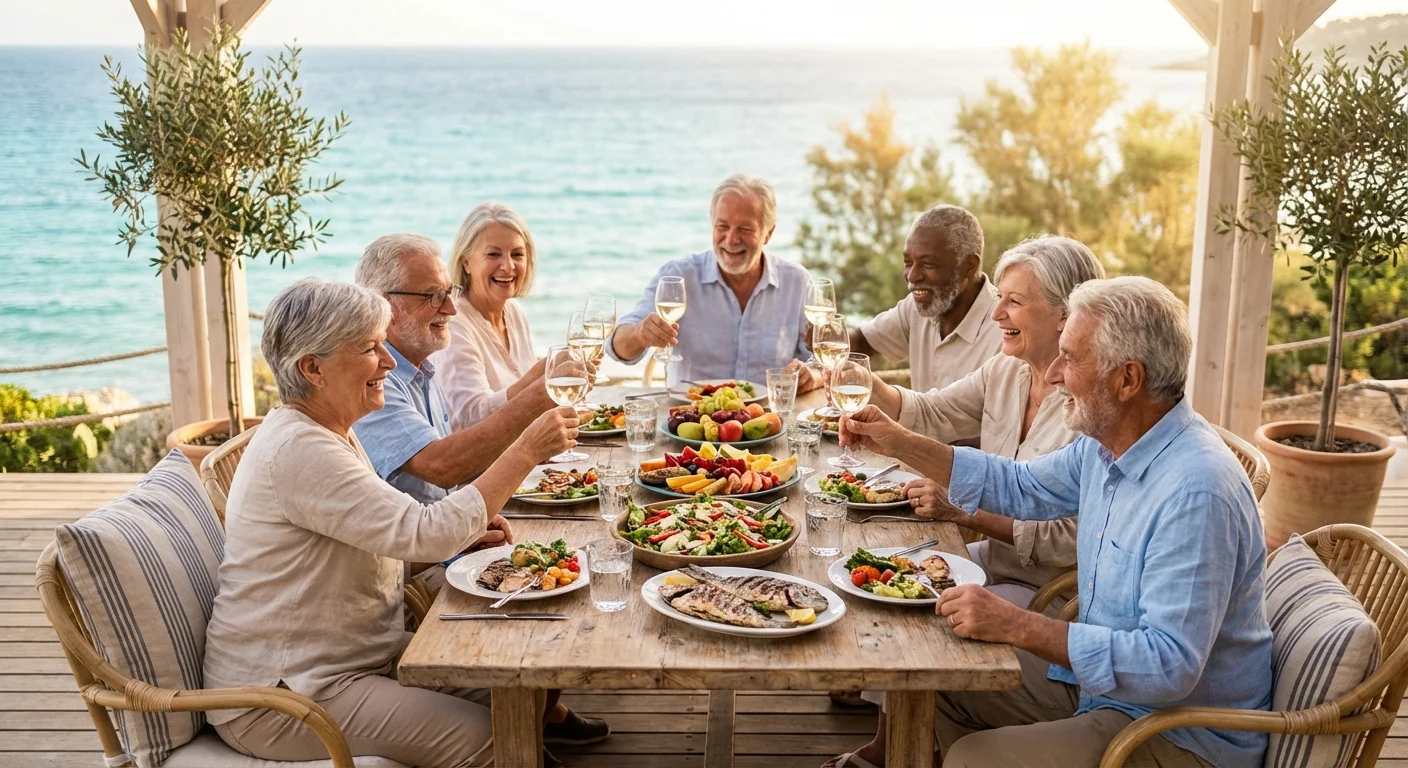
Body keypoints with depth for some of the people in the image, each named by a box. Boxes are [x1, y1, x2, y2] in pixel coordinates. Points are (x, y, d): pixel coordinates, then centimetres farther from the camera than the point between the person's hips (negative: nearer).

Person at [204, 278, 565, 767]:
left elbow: (383, 543, 17)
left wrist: (464, 535, -1)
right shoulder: (297, 449, -23)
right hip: (281, 693, -10)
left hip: (360, 654, 10)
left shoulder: (330, 433, 9)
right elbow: (426, 534, -29)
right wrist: (525, 452, -25)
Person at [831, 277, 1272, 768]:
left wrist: (1016, 626, -32)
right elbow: (1020, 488, 16)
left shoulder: (1196, 493, -30)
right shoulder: (1105, 444, 0)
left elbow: (1169, 664, -32)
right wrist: (901, 445, 8)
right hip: (1103, 680, 9)